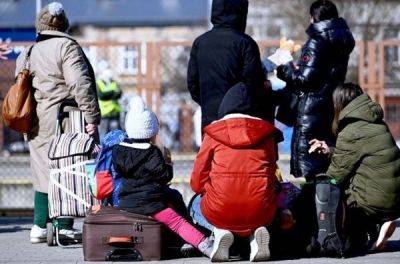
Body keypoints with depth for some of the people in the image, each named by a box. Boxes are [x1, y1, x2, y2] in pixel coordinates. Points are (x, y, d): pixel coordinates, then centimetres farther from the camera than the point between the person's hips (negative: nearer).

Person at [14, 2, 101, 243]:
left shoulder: (26, 54, 16)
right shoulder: (67, 47, -7)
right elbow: (80, 84, -17)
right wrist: (92, 116, -17)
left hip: (37, 125, 6)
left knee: (44, 173, 13)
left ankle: (40, 226, 13)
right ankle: (65, 227, -1)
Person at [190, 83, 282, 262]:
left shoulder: (213, 133, 3)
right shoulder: (267, 133, 8)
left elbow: (197, 183, 6)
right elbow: (271, 178, 14)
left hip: (220, 212, -1)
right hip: (259, 212, 1)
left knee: (196, 205, 33)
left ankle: (219, 231, -1)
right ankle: (256, 232, 2)